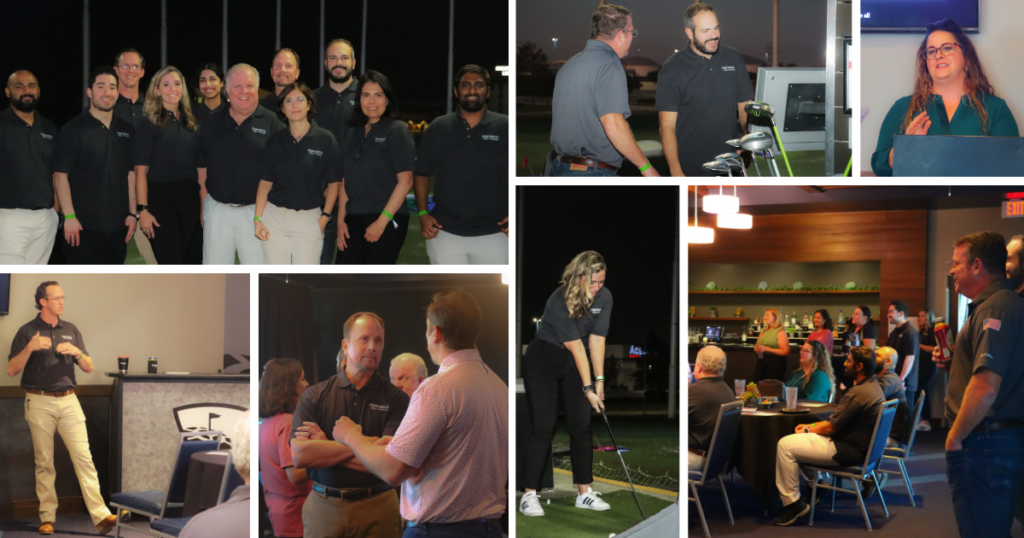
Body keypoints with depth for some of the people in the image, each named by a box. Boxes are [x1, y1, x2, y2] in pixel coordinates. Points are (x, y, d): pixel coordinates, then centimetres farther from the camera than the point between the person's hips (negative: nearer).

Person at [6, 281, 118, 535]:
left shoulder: (71, 329, 12)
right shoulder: (27, 331, 2)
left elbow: (89, 367, 12)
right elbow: (11, 370, -4)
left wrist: (76, 352, -8)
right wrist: (30, 348, -19)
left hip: (69, 400, 2)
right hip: (39, 402, -2)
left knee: (84, 457, -6)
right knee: (44, 462, 3)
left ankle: (101, 516, -11)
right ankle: (47, 518, 10)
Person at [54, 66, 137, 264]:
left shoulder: (126, 130, 12)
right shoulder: (74, 129, -4)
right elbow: (60, 175, -8)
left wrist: (132, 213, 8)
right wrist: (69, 216, -15)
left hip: (118, 226, 5)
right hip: (84, 226, -5)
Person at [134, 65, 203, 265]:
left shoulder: (191, 124, 14)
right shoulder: (149, 125, -1)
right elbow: (141, 170, -7)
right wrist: (142, 209, -15)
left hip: (190, 199, 5)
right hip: (161, 198, -5)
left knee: (193, 262, 4)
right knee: (171, 263, -7)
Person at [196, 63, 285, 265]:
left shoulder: (271, 122, -2)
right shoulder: (212, 123, 9)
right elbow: (202, 167, 13)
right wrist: (204, 206, 8)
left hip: (255, 211, -3)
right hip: (217, 209, 3)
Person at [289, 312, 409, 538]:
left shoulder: (396, 399, -4)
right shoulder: (314, 396, 1)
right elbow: (299, 456, -11)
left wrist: (324, 449, -10)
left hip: (377, 510, -1)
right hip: (324, 508, 1)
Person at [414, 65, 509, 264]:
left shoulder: (505, 128, -1)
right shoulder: (438, 128, 5)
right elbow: (422, 174, 12)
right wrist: (423, 213, 0)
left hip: (493, 233, -1)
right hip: (445, 232, 2)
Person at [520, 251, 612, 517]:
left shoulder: (604, 297, -11)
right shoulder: (559, 302, -27)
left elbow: (596, 340, -11)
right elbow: (576, 347, -25)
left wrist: (599, 380, -16)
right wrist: (587, 388, -21)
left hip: (572, 365, 5)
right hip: (543, 362, -5)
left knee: (582, 426, 1)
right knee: (544, 427, -10)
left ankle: (584, 492, 8)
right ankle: (529, 494, -6)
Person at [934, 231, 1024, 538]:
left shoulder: (996, 309, -19)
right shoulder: (990, 305, 16)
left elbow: (985, 388, -29)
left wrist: (955, 437, -17)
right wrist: (952, 364, 11)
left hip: (985, 444, -11)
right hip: (995, 440, 11)